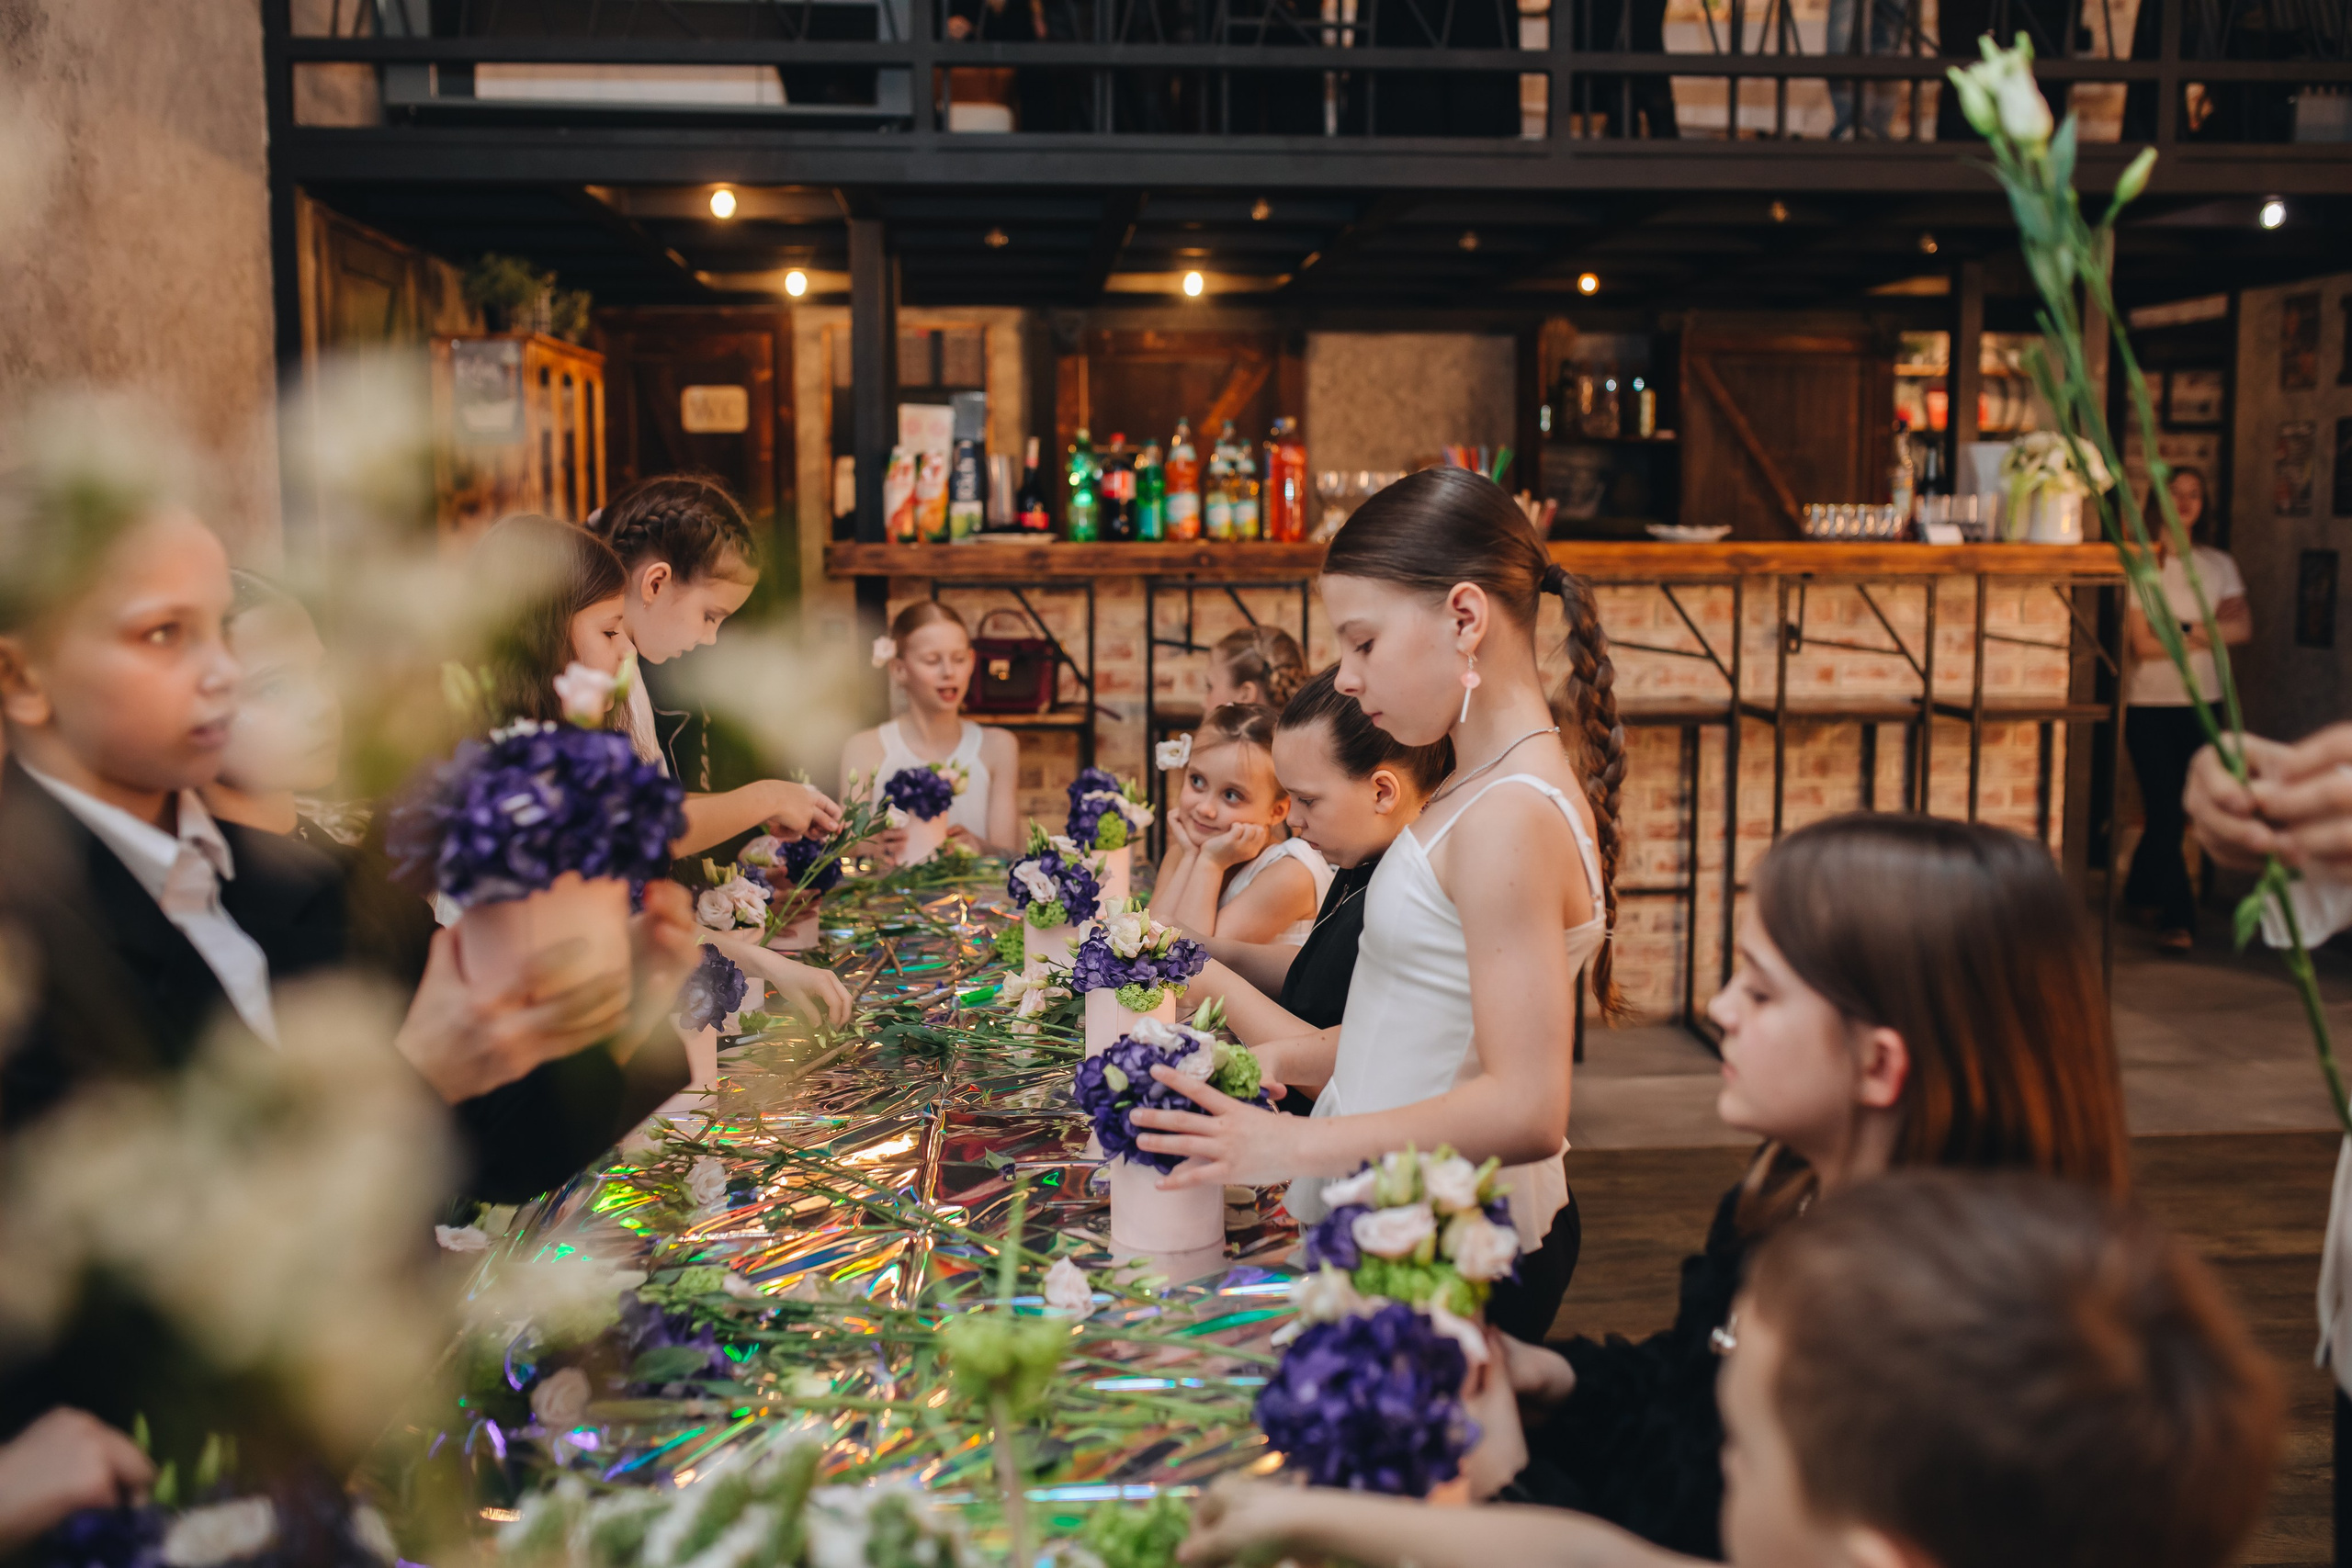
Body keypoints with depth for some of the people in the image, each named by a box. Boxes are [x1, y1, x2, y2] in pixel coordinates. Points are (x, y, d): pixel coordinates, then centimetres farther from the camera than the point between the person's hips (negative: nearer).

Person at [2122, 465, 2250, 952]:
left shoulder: (2219, 565, 9)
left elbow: (2243, 629, -2)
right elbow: (2143, 643, -12)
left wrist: (2185, 629, -16)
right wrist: (2210, 632, -8)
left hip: (2203, 703, 4)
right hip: (2150, 705, -4)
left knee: (2179, 810, 11)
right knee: (2165, 810, -8)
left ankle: (2139, 893, 32)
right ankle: (2178, 918, -3)